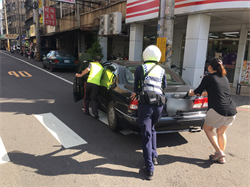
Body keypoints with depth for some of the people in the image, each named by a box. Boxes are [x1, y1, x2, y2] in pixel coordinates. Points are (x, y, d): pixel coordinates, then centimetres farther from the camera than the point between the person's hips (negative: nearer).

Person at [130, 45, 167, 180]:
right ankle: (153, 157, 34)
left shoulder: (140, 68, 3)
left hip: (146, 104, -4)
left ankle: (149, 169, 3)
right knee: (152, 130, 25)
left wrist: (137, 93, 33)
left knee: (147, 135, 0)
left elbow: (136, 86, 9)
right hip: (159, 104, 4)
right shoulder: (161, 70, 13)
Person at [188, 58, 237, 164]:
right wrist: (203, 93, 45)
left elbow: (198, 91, 8)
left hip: (218, 110, -6)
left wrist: (191, 93, 30)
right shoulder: (224, 78, 17)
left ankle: (219, 152, 8)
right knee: (221, 132, 23)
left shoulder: (208, 78, -2)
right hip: (232, 111, 7)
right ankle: (222, 157, 27)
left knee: (207, 128, 17)